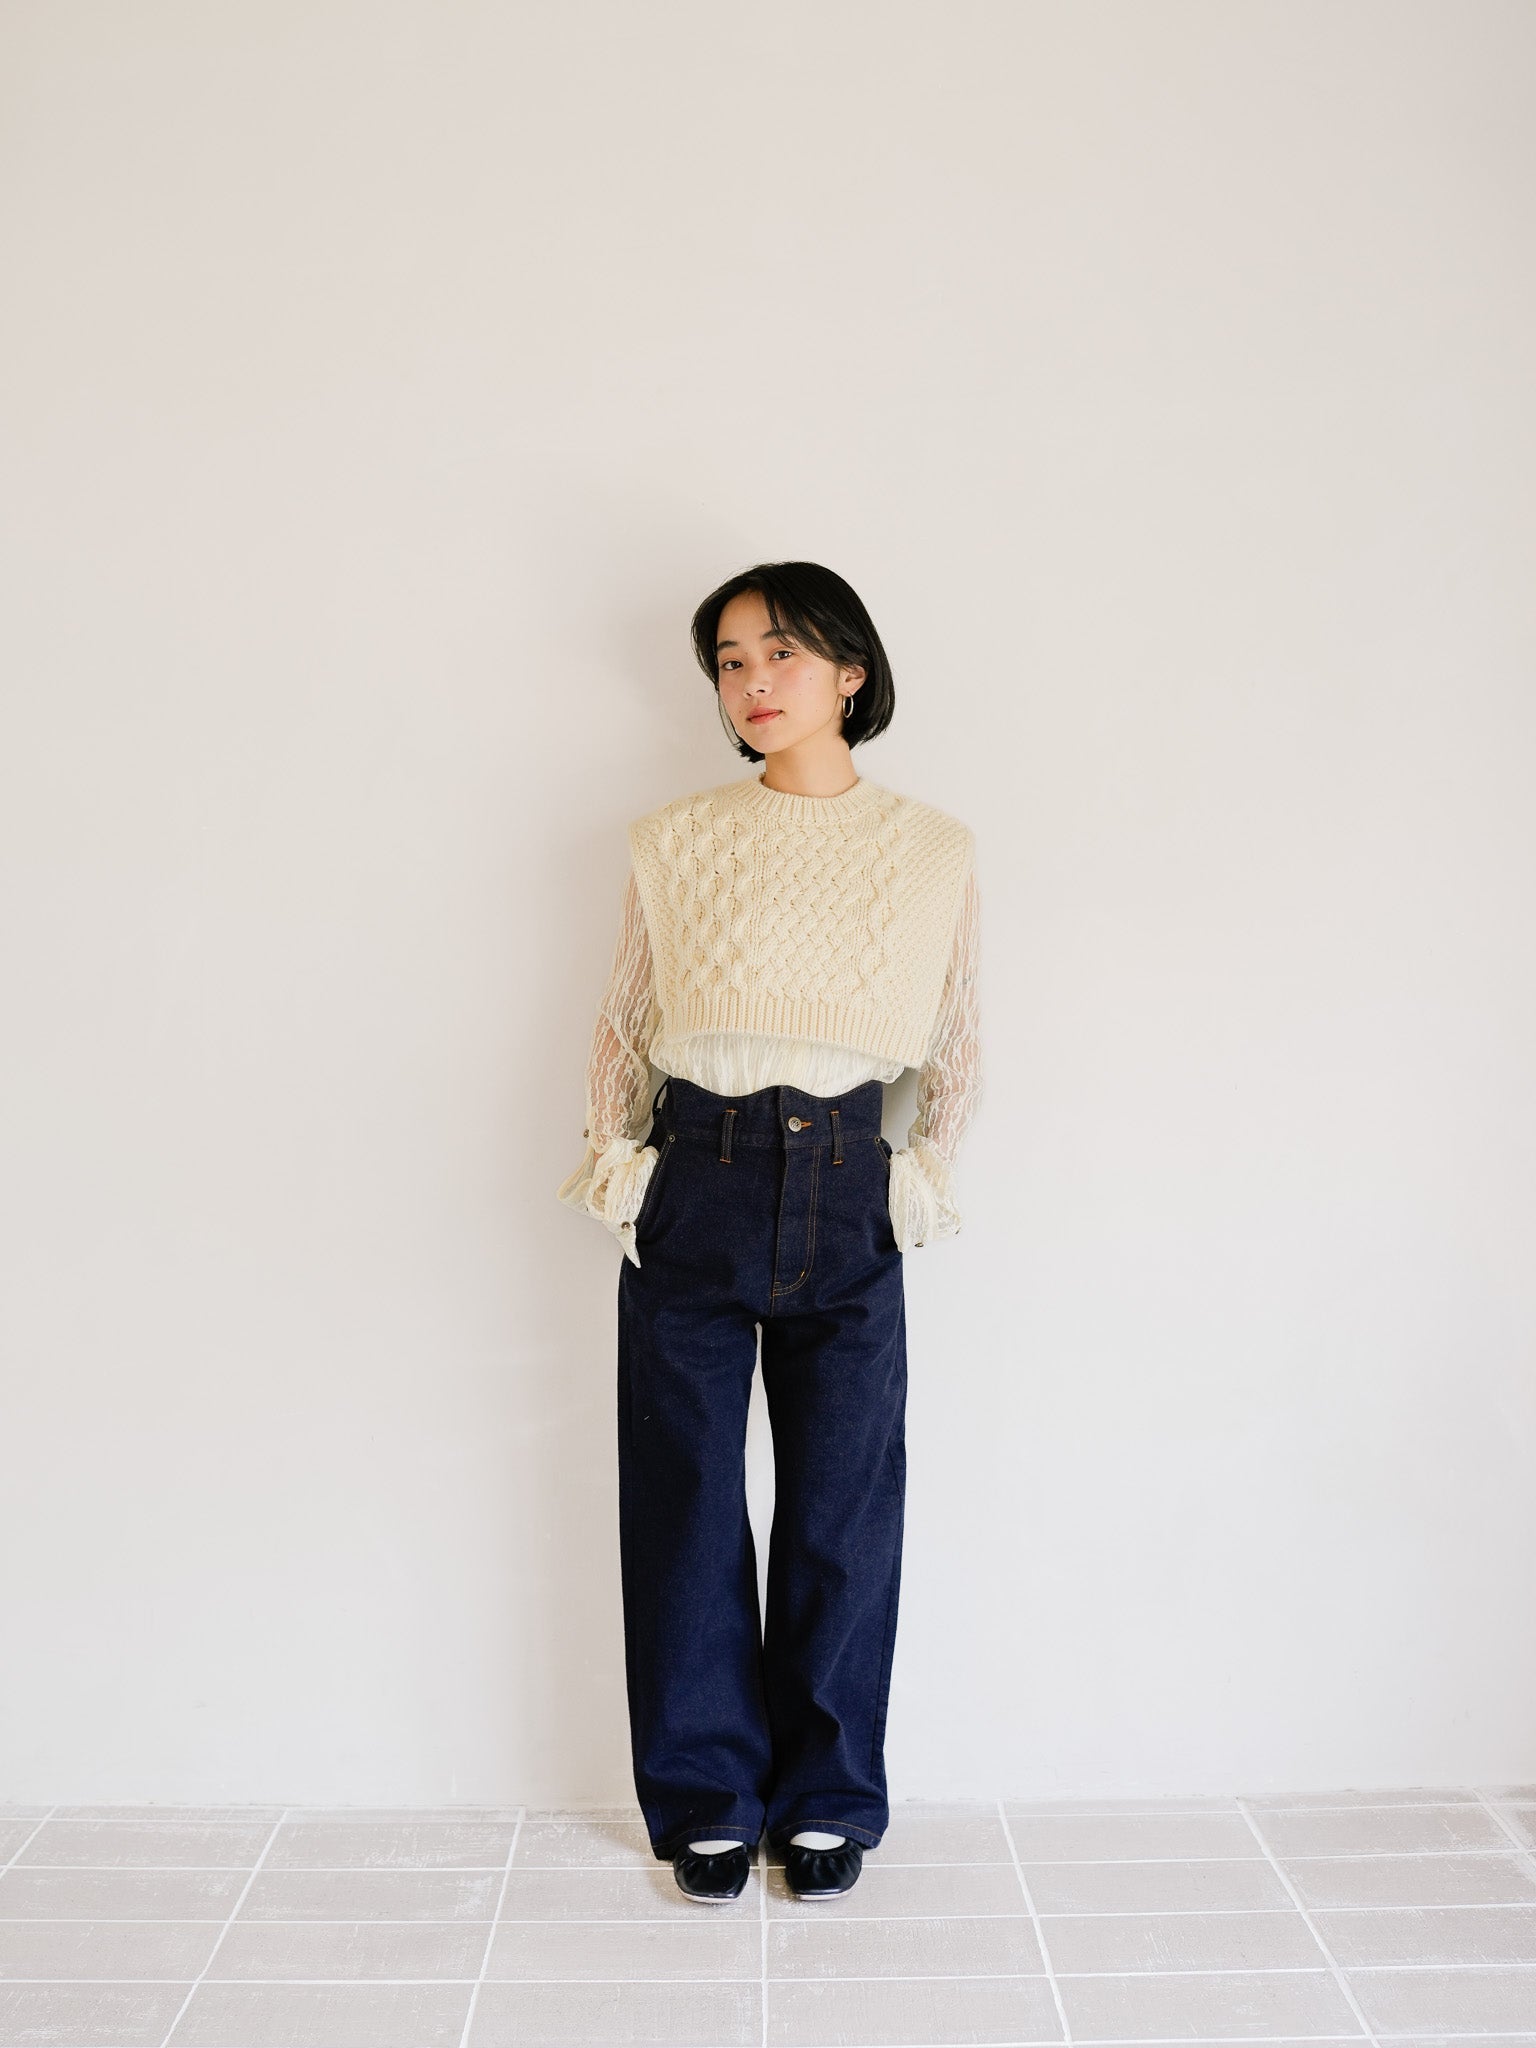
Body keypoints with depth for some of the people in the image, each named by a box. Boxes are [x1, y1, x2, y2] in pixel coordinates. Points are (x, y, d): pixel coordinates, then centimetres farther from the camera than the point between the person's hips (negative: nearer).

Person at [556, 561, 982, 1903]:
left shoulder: (936, 850, 3)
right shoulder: (675, 842, 3)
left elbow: (956, 1053, 14)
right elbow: (622, 1026, 11)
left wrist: (924, 1176, 4)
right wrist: (617, 1169, 2)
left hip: (848, 1200, 0)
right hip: (693, 1196, 0)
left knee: (843, 1511, 8)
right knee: (686, 1505, 8)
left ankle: (827, 1798, 30)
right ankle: (708, 1798, 29)